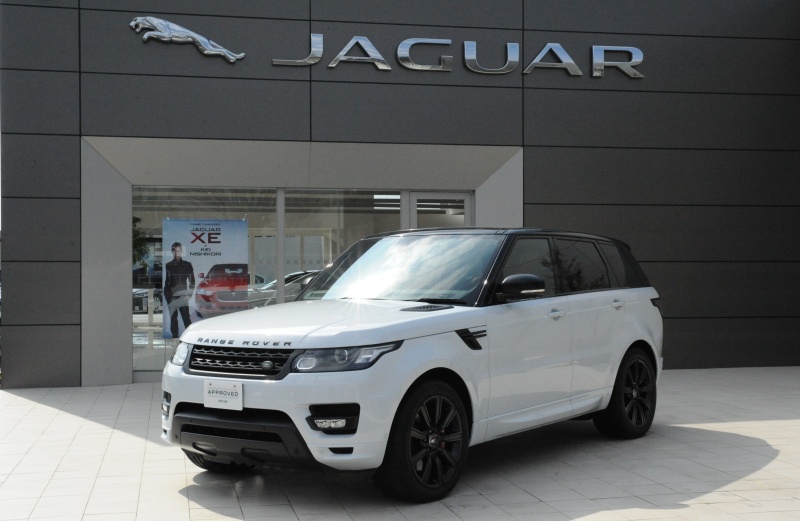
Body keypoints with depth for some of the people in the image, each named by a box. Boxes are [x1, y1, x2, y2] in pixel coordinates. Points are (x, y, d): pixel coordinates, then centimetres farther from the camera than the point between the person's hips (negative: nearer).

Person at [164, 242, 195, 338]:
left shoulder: (186, 265, 5)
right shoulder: (168, 265, 12)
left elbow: (192, 281, 3)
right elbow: (166, 282, 13)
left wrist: (189, 294, -5)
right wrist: (166, 294, 4)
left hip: (182, 296, -3)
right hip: (171, 296, 3)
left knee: (186, 317, -9)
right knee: (173, 318, 6)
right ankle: (175, 337, 11)